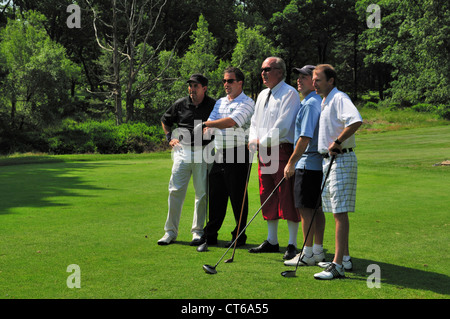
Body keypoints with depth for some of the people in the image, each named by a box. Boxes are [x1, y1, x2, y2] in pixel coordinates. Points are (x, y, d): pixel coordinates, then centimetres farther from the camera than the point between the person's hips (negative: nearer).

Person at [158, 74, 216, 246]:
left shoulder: (213, 105, 0)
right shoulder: (180, 104, 4)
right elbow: (165, 121, 22)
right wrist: (170, 138, 10)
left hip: (204, 152, -1)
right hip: (182, 151, 1)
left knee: (202, 192, 1)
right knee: (175, 190, -2)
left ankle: (198, 231, 12)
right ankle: (170, 231, 5)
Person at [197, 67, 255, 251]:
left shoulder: (247, 103, -5)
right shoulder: (220, 103, 19)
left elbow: (232, 121, -19)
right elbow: (211, 123, 11)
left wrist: (208, 123, -12)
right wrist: (207, 130, -12)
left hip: (239, 154, -6)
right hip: (220, 155, 6)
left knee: (238, 196, -2)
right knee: (216, 196, 5)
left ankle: (239, 236, 8)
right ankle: (210, 236, 10)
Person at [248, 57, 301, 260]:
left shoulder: (289, 94, -8)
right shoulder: (262, 95, 19)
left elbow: (283, 125, -16)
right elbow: (255, 120, 24)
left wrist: (263, 142, -11)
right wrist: (253, 139, 4)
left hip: (283, 151, -8)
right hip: (264, 152, 8)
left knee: (287, 198, -7)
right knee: (267, 197, 11)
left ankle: (292, 245, -3)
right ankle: (272, 241, 20)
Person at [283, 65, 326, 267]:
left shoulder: (310, 104, -15)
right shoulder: (318, 102, 17)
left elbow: (305, 137, -20)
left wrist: (291, 163, -16)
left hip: (308, 164, -10)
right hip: (318, 163, 10)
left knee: (305, 208, -7)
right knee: (316, 208, 11)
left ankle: (307, 254, -5)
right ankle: (318, 251, 15)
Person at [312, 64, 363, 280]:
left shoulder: (339, 98, -14)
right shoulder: (324, 102, 17)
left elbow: (356, 121, -31)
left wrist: (337, 142, -24)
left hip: (342, 160, -10)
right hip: (329, 160, 10)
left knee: (340, 212, -12)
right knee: (336, 211, 14)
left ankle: (338, 266, -14)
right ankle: (345, 258, 22)